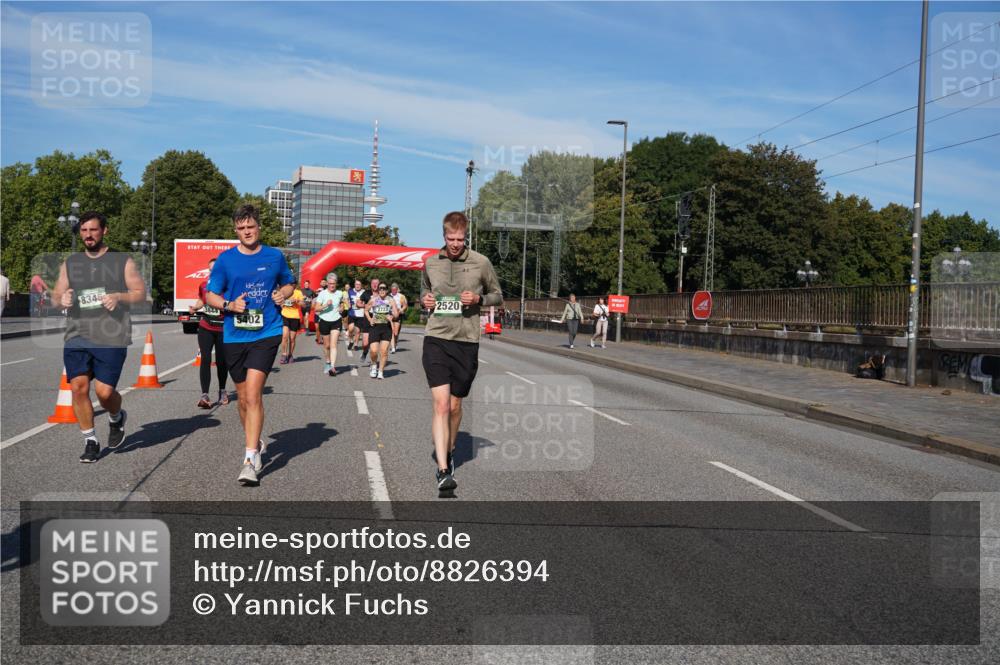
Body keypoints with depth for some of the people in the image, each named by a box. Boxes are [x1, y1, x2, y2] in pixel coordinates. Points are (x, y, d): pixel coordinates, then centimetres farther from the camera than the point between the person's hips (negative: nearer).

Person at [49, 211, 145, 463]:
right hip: (76, 338, 3)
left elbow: (141, 292, 4)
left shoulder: (122, 261, 6)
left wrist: (119, 296, -15)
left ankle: (116, 418, 26)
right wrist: (62, 298, -7)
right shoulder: (70, 263, 15)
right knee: (78, 387, -5)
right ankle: (90, 441, 11)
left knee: (104, 391, -10)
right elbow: (56, 294, 18)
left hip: (111, 338, -3)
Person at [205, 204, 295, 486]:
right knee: (243, 397, 13)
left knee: (253, 394, -16)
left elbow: (289, 283, 21)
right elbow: (210, 295, 6)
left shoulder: (275, 256, 5)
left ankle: (250, 459, -17)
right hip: (234, 336, 2)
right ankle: (255, 443, 37)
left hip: (266, 333, -2)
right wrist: (229, 305, -14)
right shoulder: (225, 259, 3)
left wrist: (283, 293, -2)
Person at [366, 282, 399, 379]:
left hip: (386, 328, 0)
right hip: (375, 327, 0)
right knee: (374, 350, -9)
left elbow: (396, 314, 2)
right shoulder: (373, 300, 4)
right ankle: (374, 365, 22)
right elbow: (366, 310, 17)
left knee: (384, 350, -6)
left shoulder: (391, 301, 3)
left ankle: (380, 371, 6)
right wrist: (370, 319, 1)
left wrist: (392, 317, -20)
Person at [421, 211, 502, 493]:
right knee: (441, 404, -13)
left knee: (454, 406, 12)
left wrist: (479, 298, -9)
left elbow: (498, 295, 11)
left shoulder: (481, 263, 0)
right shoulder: (431, 263, 7)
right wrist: (424, 301, 0)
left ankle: (448, 452, 38)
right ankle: (443, 471, -15)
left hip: (466, 342, 0)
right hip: (436, 339, 0)